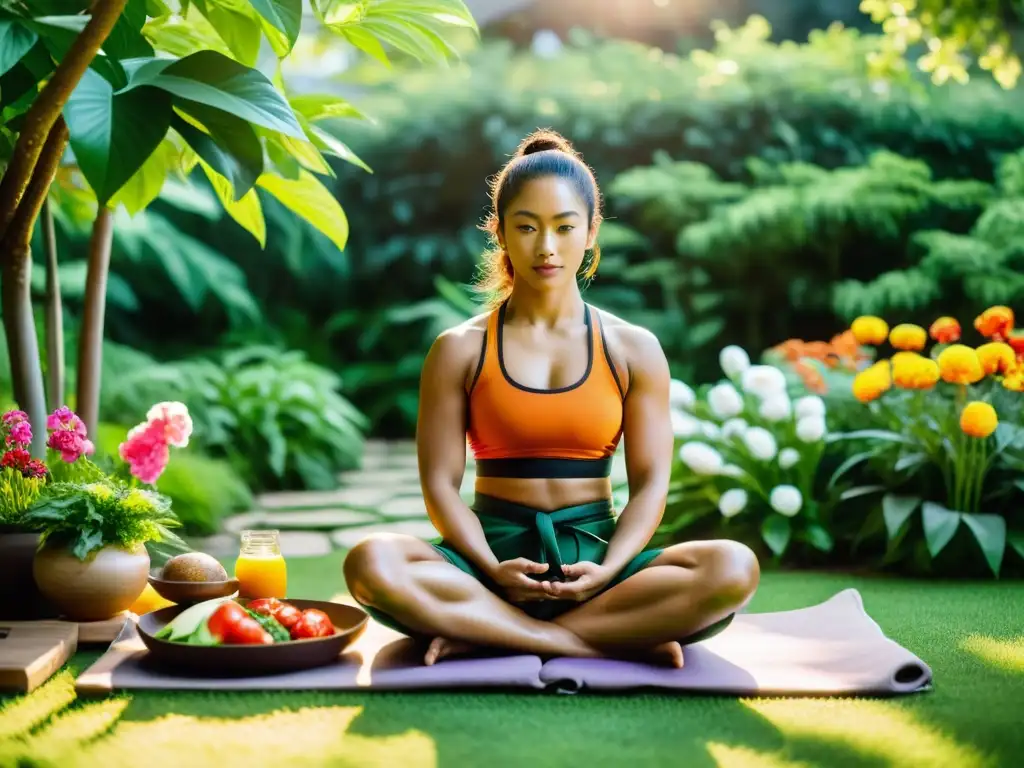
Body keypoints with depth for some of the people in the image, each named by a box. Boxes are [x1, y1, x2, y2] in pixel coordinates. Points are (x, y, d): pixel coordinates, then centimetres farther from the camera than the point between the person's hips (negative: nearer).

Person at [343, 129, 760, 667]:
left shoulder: (634, 350, 8)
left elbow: (650, 482, 3)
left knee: (734, 568, -28)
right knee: (371, 563, -32)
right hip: (494, 548, -1)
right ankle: (617, 640, -28)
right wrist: (492, 570, -18)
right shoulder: (459, 350, 5)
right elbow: (440, 482, 0)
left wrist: (608, 570, -16)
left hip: (595, 550, 1)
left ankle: (483, 634, -24)